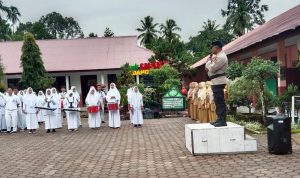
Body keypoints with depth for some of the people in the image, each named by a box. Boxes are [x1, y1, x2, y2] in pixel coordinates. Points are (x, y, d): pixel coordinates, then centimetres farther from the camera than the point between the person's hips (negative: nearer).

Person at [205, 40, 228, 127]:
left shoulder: (221, 57, -16)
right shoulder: (217, 56, 18)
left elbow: (212, 69, -21)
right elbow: (210, 68, 20)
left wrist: (209, 61, -5)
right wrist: (209, 64, -2)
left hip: (218, 81, -11)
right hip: (216, 81, 11)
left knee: (220, 101, -10)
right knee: (218, 101, 13)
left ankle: (222, 121, -8)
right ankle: (219, 119, 19)